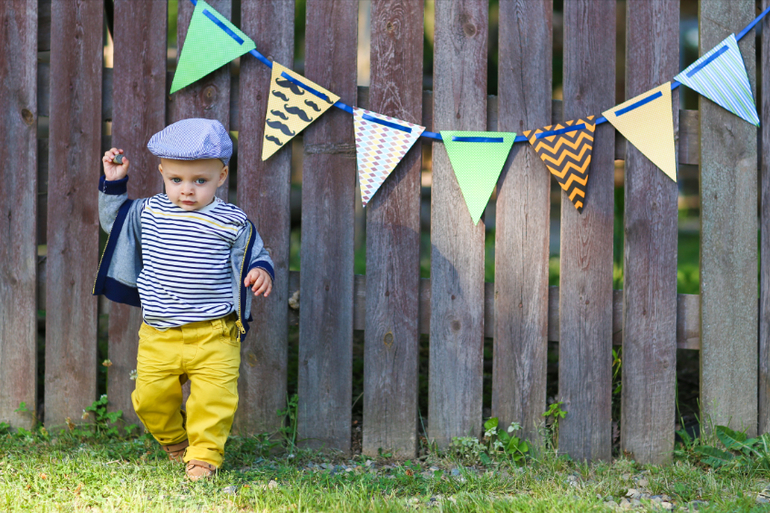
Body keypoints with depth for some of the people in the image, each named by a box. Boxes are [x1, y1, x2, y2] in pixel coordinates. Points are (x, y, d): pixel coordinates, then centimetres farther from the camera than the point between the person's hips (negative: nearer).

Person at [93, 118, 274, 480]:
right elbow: (114, 221, 22)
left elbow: (255, 256, 5)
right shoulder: (148, 212, 5)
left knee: (213, 398, -9)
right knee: (151, 397, 6)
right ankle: (173, 440, 33)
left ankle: (205, 454, 10)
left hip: (213, 334, -3)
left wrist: (260, 271, -17)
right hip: (158, 334, 3)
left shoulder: (232, 223, -4)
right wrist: (113, 185, 10)